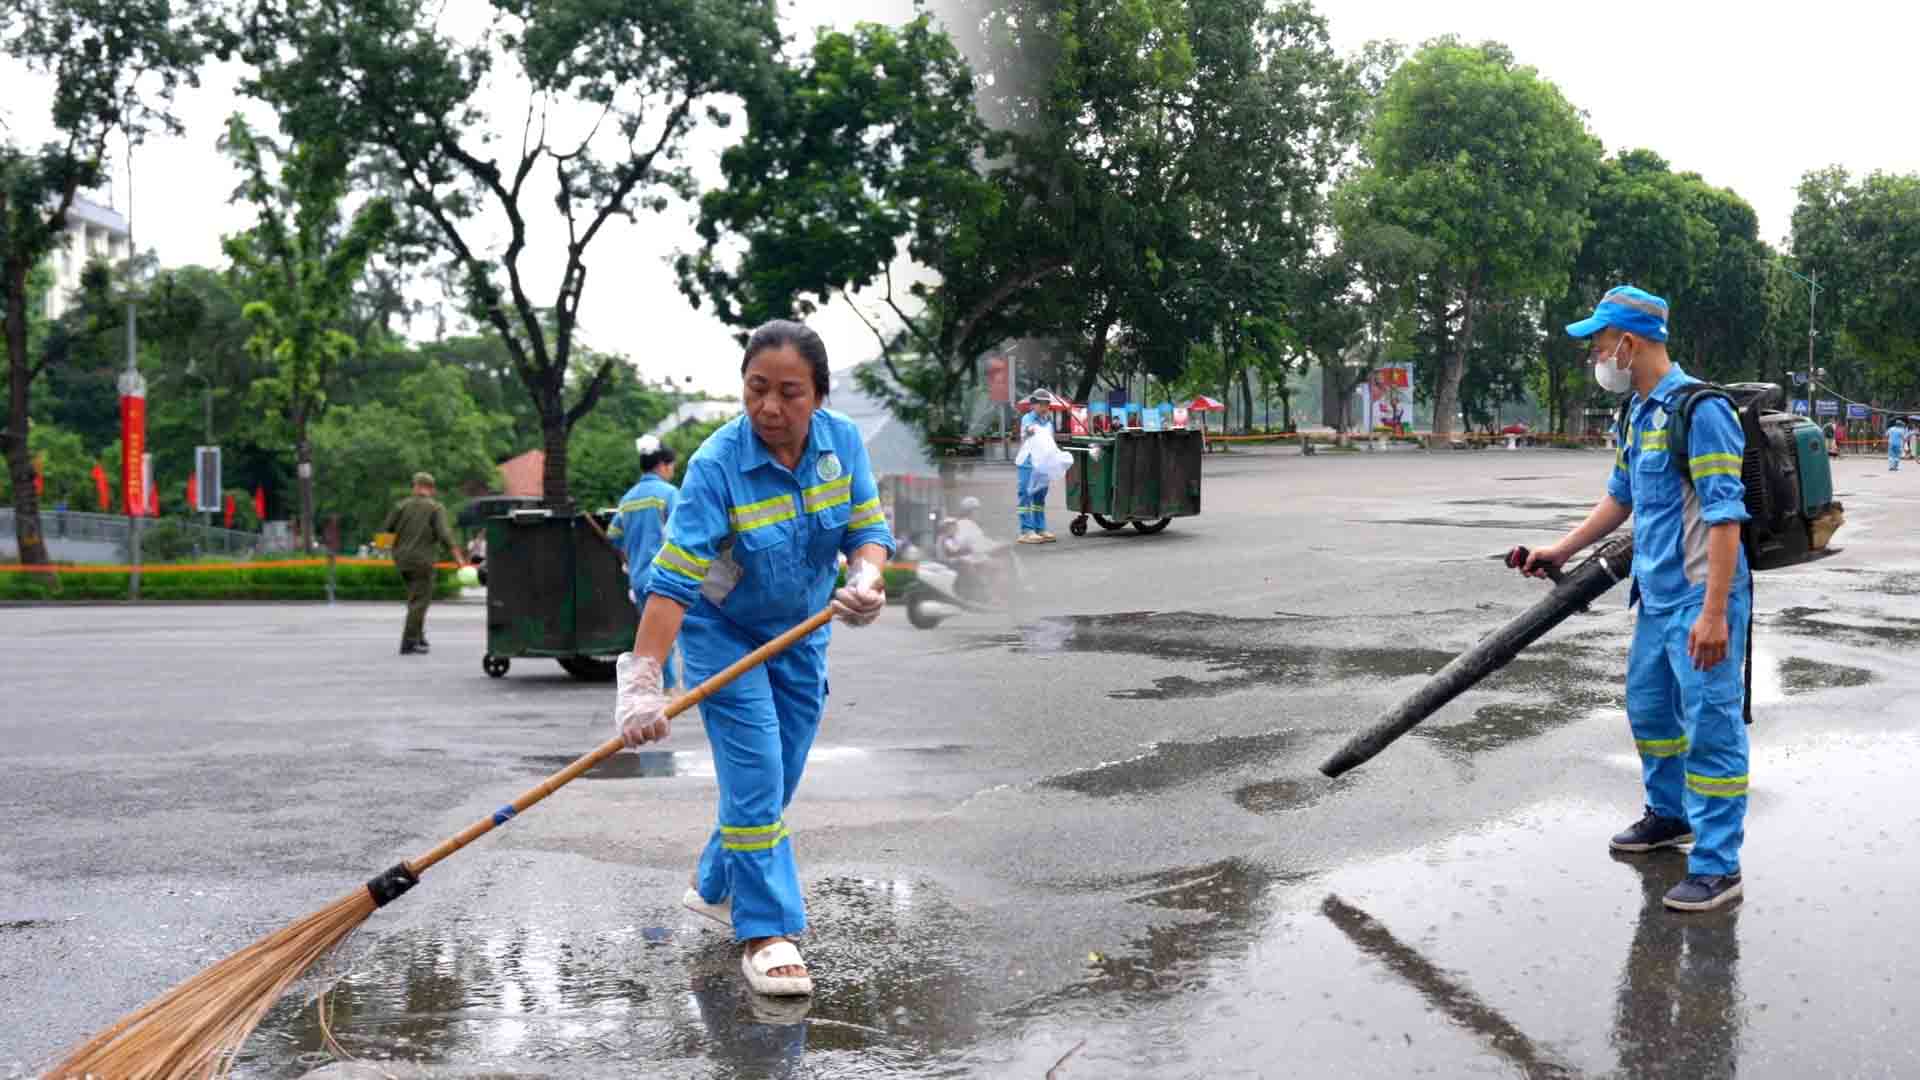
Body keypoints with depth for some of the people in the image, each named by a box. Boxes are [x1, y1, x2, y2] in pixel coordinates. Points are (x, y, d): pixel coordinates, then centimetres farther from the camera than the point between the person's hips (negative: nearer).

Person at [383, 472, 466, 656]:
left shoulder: (401, 505, 4)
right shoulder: (437, 508, -5)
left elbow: (385, 531, 2)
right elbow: (445, 535, -17)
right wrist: (460, 558, -20)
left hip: (402, 559, 4)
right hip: (422, 560, -4)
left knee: (417, 597, 20)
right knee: (419, 601, 0)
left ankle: (418, 637, 21)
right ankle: (408, 643, -6)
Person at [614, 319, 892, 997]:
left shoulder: (843, 442, -14)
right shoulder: (716, 465, -28)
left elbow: (868, 529, -8)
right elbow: (673, 581, -33)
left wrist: (865, 578, -33)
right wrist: (641, 682, -41)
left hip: (801, 634, 5)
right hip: (722, 631, -5)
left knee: (777, 780, 14)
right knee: (755, 775, -12)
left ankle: (715, 887, 36)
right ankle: (765, 931, -4)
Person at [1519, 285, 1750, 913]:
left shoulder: (1701, 411, -18)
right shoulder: (1638, 415, 12)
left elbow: (1725, 515, -21)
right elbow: (1620, 500, 26)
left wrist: (1715, 612, -25)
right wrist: (1560, 552, 27)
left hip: (1701, 602, -10)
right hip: (1658, 598, 10)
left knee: (1711, 728, -5)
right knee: (1648, 710, 22)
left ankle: (1718, 866, -1)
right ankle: (1669, 815, 41)